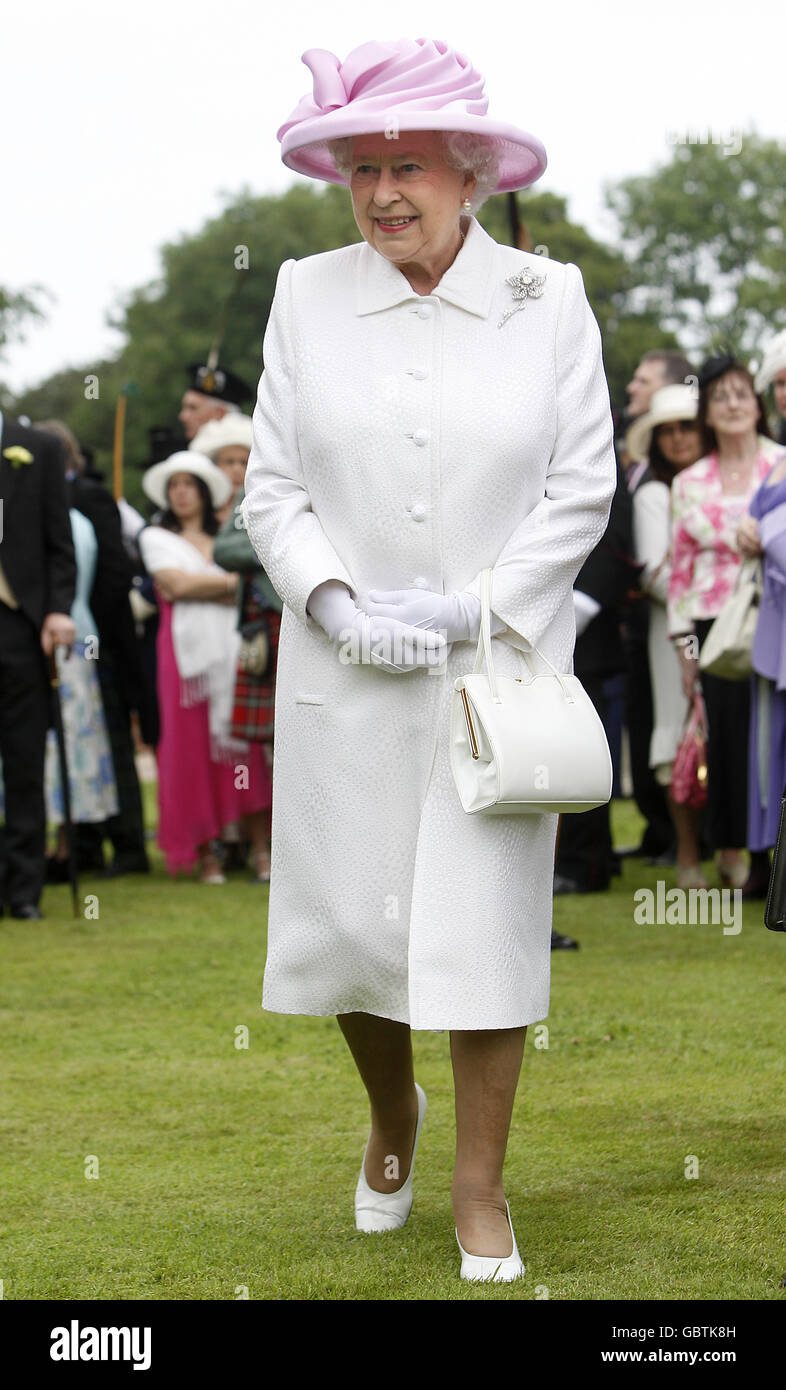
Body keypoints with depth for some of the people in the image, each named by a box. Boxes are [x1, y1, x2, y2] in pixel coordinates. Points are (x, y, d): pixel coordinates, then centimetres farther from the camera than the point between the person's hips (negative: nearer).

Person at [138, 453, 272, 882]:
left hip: (232, 649, 2)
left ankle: (261, 846, -4)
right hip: (187, 650, -2)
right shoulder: (156, 538, 13)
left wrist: (198, 589, -4)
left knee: (245, 742, -7)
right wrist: (230, 581, 3)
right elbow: (177, 584, -4)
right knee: (191, 748, -6)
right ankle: (205, 855, -2)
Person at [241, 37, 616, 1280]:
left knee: (487, 924, -1)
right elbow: (271, 487, 4)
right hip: (342, 676, 2)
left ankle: (480, 1188, 13)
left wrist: (470, 609, -10)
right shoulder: (307, 297, 3)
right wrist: (339, 605, -12)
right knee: (351, 920, 5)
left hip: (499, 667, -1)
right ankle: (392, 1116, 34)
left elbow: (583, 487, -2)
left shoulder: (548, 299, -2)